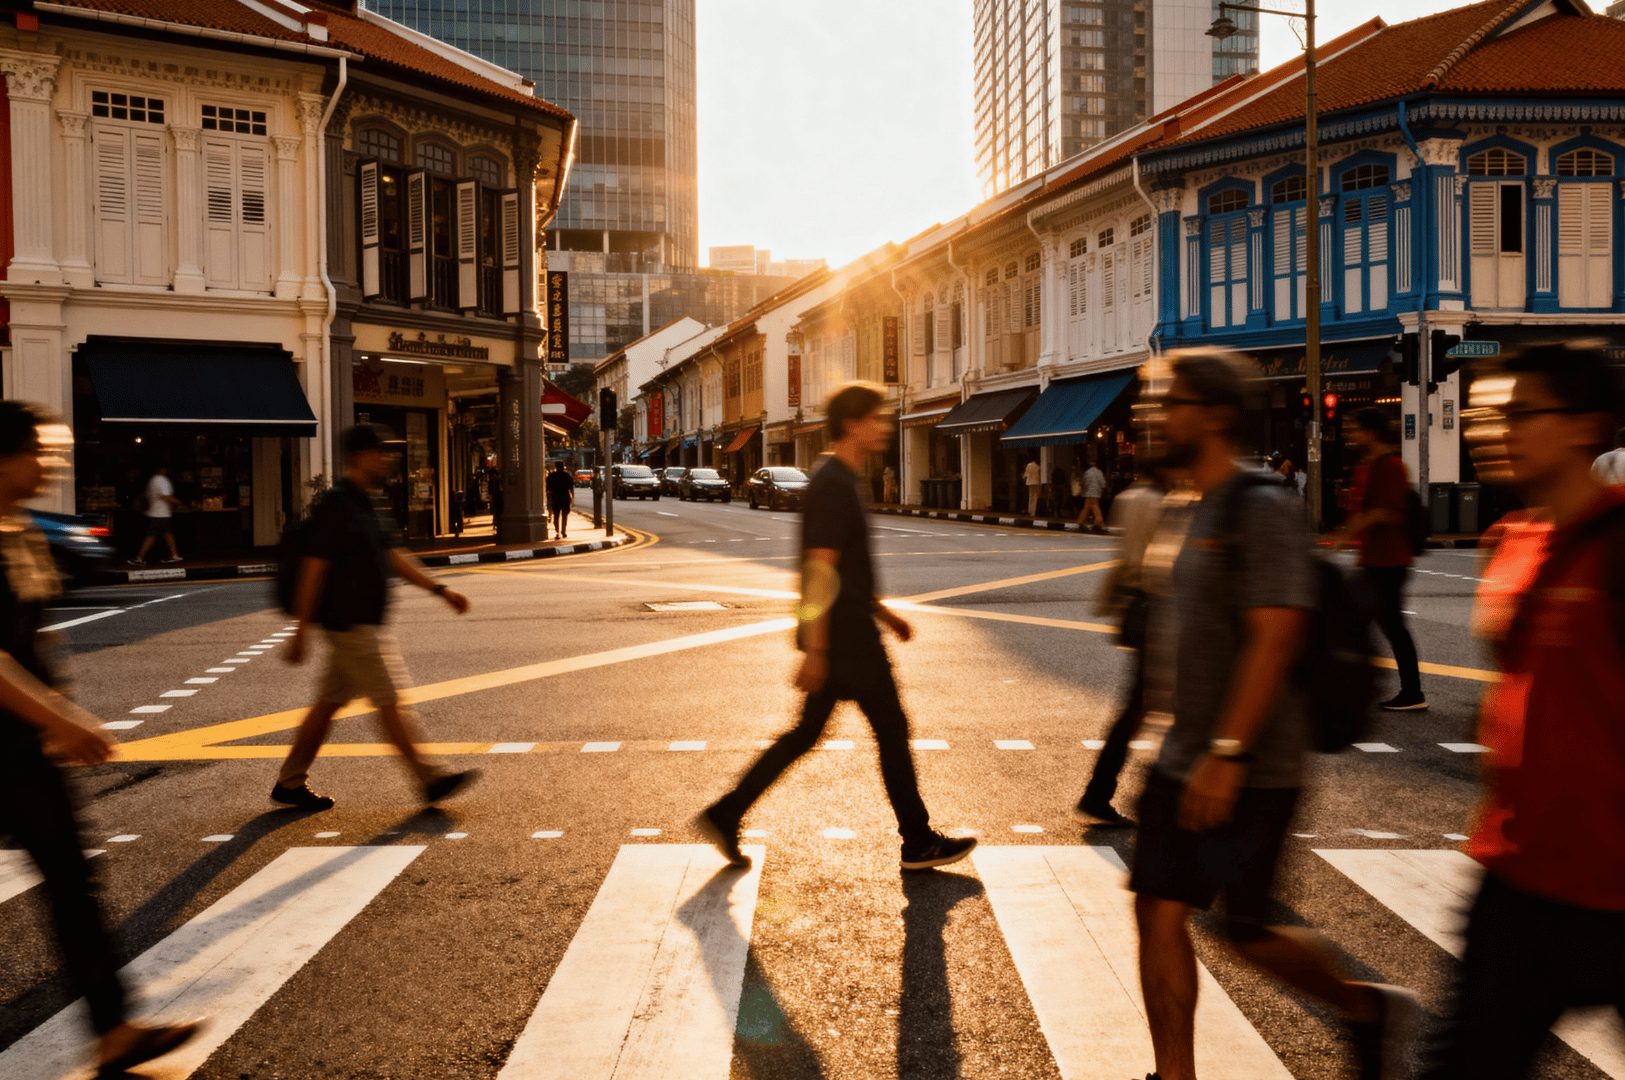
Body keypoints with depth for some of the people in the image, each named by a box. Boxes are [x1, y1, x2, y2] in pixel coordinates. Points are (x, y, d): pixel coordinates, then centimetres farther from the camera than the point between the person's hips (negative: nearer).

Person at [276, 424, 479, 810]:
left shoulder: (365, 505, 14)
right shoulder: (336, 506, -16)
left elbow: (393, 556, 19)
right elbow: (313, 570, -17)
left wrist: (440, 589, 15)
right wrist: (301, 631, -17)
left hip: (363, 624, 10)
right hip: (350, 624, -10)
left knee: (330, 702, 13)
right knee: (389, 701, -6)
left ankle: (290, 783, 22)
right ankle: (431, 780, -1)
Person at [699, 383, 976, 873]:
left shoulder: (838, 480, 15)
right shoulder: (834, 485, -17)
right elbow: (821, 571, -22)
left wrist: (884, 613, 25)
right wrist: (815, 651, -24)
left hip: (844, 634, 10)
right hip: (845, 639, -10)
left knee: (806, 733, 12)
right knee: (892, 729, 3)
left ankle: (725, 816, 13)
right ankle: (919, 843, 16)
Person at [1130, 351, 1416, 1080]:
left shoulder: (1261, 512, -16)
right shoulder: (1181, 518, 12)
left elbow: (1274, 639, -22)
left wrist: (1227, 753, -25)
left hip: (1247, 772, -8)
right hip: (1185, 760, 8)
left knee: (1247, 932, 0)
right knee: (1159, 911, 6)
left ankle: (1369, 1009, 27)